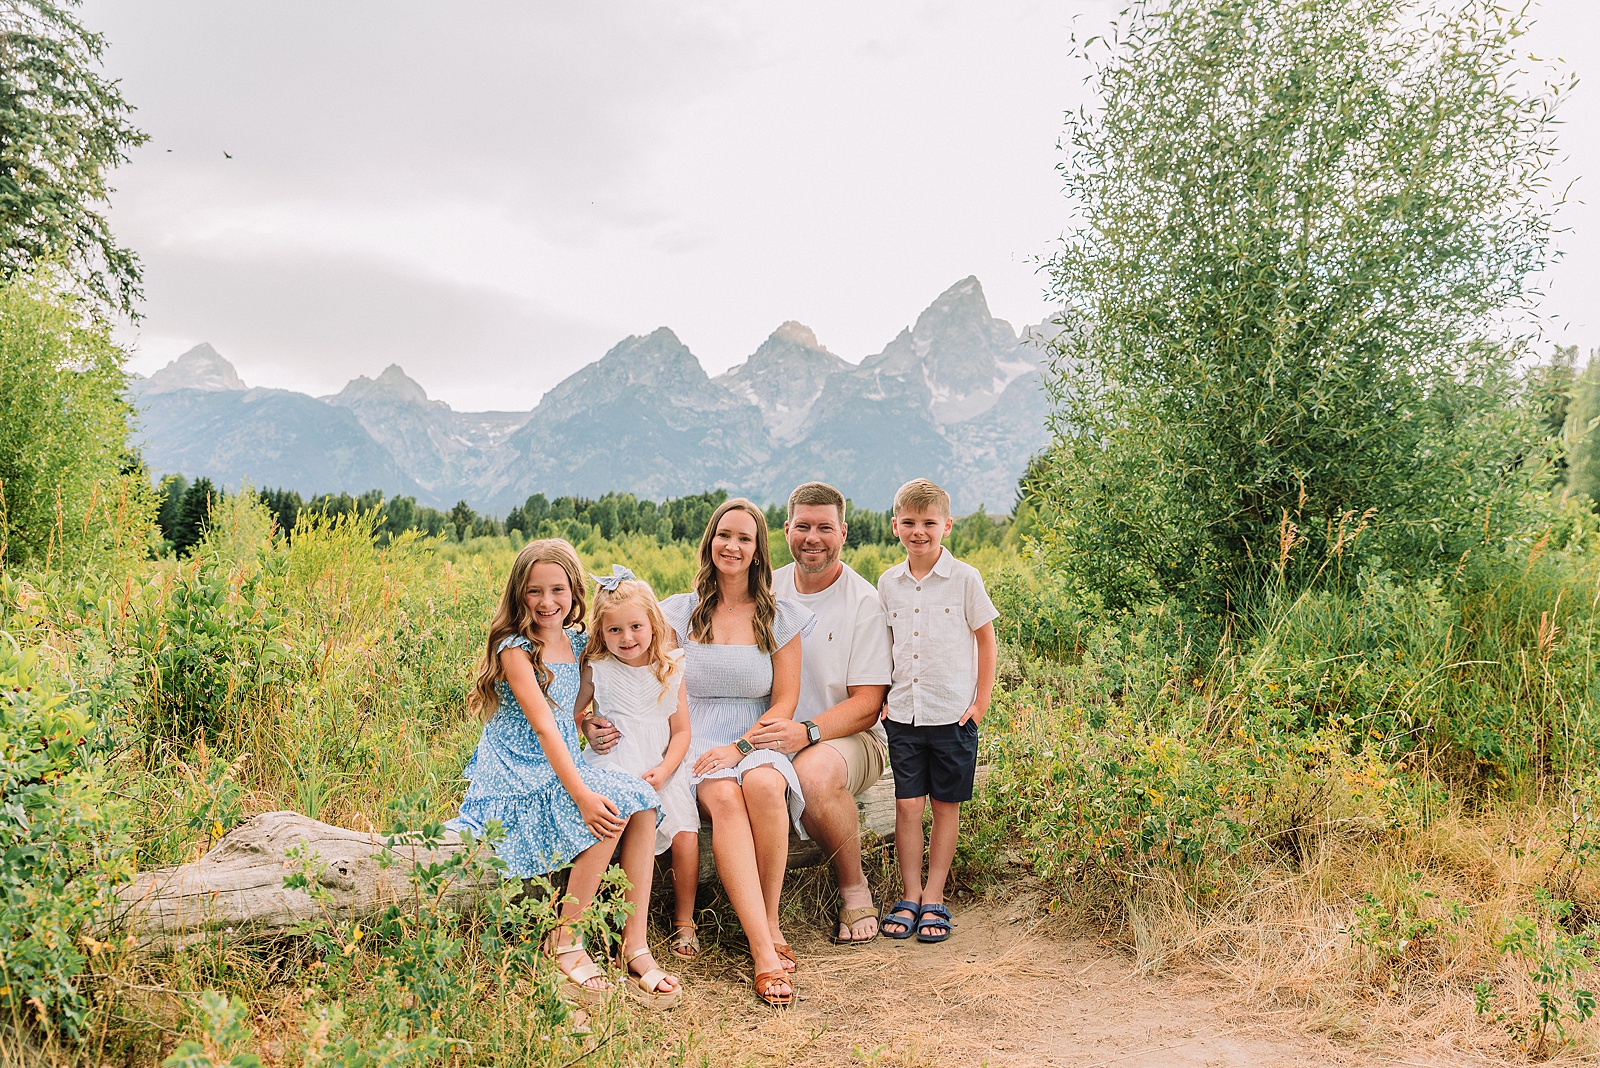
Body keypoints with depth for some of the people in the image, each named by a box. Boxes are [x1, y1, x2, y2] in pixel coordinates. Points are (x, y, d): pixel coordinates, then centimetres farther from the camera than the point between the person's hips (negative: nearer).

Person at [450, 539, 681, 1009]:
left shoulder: (577, 642, 10)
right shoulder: (515, 649, -12)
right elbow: (543, 726, -22)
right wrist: (582, 794, -30)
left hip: (563, 769, 7)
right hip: (519, 777, -6)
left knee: (641, 803, -18)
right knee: (613, 808, -27)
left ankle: (635, 946, -15)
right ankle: (565, 942, -12)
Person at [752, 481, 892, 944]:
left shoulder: (864, 602, -5)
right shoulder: (767, 590, 8)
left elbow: (866, 706, -9)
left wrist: (806, 732, -27)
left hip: (848, 737, -3)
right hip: (771, 736, 3)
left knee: (815, 772, -38)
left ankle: (855, 890, -12)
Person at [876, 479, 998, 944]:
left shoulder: (964, 579, -4)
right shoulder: (888, 583, 5)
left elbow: (985, 641, 2)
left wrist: (982, 702, -2)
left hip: (953, 714, -2)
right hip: (903, 714, 2)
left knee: (946, 805, 6)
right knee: (907, 804, 1)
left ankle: (934, 897, 17)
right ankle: (910, 897, 13)